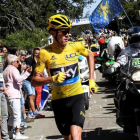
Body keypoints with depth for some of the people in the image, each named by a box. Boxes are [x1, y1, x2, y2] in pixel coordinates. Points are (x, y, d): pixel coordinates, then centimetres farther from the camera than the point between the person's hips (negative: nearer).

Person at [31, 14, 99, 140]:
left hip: (77, 97, 0)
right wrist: (52, 79, -29)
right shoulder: (45, 53, -12)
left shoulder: (75, 46, -7)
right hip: (59, 100, 1)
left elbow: (90, 55, 16)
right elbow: (34, 81, -12)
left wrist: (91, 80, 10)